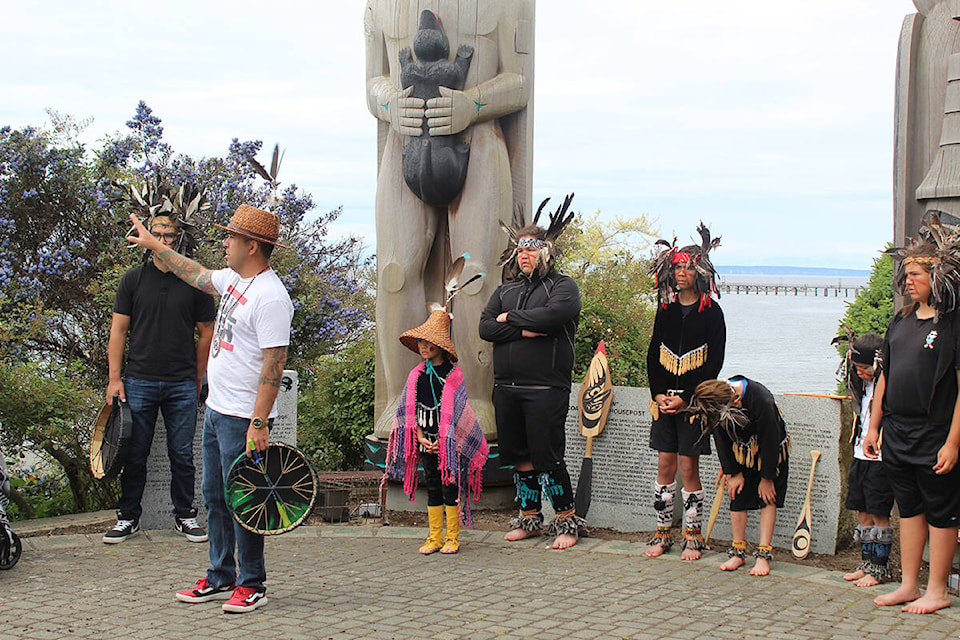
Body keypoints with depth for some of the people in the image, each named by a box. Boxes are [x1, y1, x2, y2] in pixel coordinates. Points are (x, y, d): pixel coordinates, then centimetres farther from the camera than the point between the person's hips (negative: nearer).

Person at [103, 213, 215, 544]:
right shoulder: (133, 279, 5)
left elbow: (206, 332, 9)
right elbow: (119, 330, 5)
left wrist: (198, 380, 9)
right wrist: (115, 378, -1)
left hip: (182, 385, 0)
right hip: (139, 381, 0)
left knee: (182, 454, 5)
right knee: (135, 454, 6)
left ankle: (185, 514, 19)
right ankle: (128, 516, 18)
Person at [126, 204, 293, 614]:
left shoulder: (271, 297, -20)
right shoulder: (233, 280, 10)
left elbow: (273, 365, -23)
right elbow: (196, 274, 31)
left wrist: (259, 423, -26)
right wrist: (153, 245, 40)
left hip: (244, 420, -10)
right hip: (216, 411, 10)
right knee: (215, 498, 15)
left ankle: (252, 586, 9)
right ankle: (220, 579, 26)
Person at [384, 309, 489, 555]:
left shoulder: (453, 374, -6)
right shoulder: (417, 375, 6)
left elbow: (455, 412, -7)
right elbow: (411, 411, 5)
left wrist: (443, 440, -13)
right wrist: (421, 438, -7)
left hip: (449, 442, -4)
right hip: (426, 442, 4)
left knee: (450, 485, 0)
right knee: (432, 485, 8)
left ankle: (452, 538, 9)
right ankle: (435, 538, 14)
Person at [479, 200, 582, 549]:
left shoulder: (563, 286, 2)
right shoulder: (505, 291, 18)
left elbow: (553, 315, -20)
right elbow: (485, 327, 4)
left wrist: (510, 318, -6)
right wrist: (525, 330, -10)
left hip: (546, 388, -6)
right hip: (506, 387, 6)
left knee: (548, 457, -7)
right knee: (520, 455, 11)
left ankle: (567, 521, 5)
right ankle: (529, 518, 23)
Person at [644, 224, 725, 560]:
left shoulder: (711, 312, -3)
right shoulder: (666, 309, 10)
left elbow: (714, 362, -7)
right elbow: (653, 354, 13)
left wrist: (686, 397, -12)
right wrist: (658, 393, -1)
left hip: (694, 400, -4)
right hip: (664, 398, 4)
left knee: (688, 465, -2)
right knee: (665, 465, 5)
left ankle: (693, 535, 9)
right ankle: (663, 532, 15)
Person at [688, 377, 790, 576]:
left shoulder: (761, 400, -37)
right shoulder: (716, 406, -23)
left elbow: (770, 441, -25)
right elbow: (722, 441, -7)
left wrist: (766, 478, -16)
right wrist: (733, 473, -5)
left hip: (770, 450, -4)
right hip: (741, 452, 4)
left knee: (768, 498, -7)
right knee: (737, 498, 1)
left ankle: (764, 555, -6)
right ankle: (738, 552, 11)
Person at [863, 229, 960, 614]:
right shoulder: (901, 320, 11)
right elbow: (885, 376, 16)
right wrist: (873, 426, 14)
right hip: (896, 434, 7)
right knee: (909, 508, 14)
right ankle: (909, 585, 24)